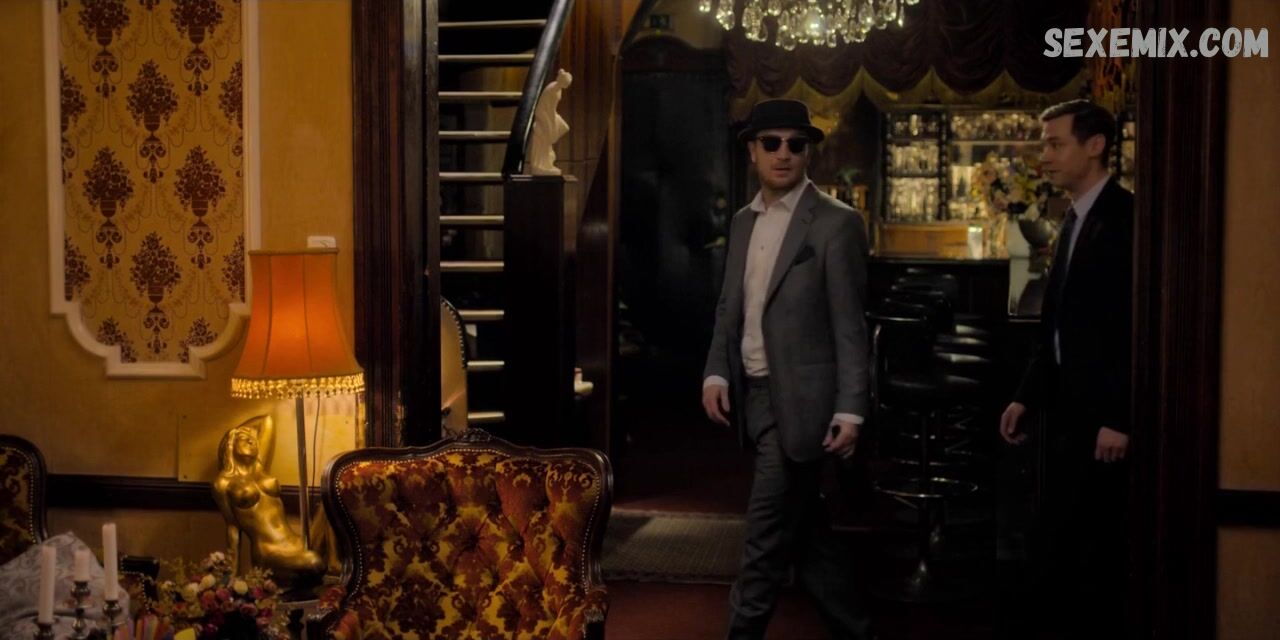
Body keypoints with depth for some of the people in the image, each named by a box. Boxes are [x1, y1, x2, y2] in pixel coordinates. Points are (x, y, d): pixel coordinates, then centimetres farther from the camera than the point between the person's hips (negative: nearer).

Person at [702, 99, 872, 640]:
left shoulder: (836, 224, -8)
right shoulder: (743, 222, 12)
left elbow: (850, 326, -11)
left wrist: (850, 410, -15)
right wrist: (716, 373, 1)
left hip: (799, 401, -7)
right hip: (753, 396, 7)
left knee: (767, 535, -4)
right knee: (804, 529, 15)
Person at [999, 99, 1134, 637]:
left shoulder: (1126, 217, -13)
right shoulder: (1074, 222, 15)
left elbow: (1139, 327, -18)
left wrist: (1118, 418, -21)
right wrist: (1027, 396, 15)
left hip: (1103, 415, -9)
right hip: (1067, 410, 9)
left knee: (1093, 548, -2)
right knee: (1056, 541, 13)